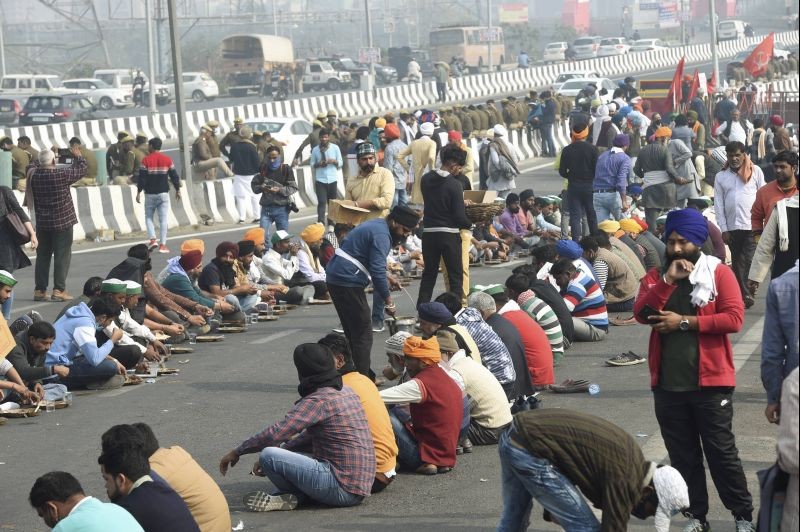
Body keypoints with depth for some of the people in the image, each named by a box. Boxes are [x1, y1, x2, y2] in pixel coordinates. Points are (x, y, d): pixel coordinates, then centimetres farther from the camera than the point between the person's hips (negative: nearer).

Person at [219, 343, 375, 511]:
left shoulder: (318, 401, -16)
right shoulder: (345, 391, 14)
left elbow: (275, 434, -20)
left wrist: (237, 452, -8)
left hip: (342, 488, -10)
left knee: (268, 456, -19)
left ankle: (295, 496, 1)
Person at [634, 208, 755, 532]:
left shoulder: (719, 273, -3)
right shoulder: (655, 276, 8)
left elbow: (734, 318, -14)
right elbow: (641, 314, -7)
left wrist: (684, 322, -15)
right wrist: (668, 280, -16)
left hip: (709, 381, -4)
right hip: (667, 384, 4)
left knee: (721, 451, 2)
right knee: (682, 455, 10)